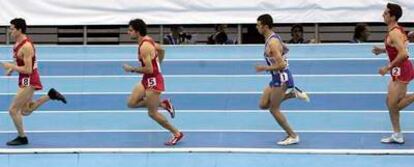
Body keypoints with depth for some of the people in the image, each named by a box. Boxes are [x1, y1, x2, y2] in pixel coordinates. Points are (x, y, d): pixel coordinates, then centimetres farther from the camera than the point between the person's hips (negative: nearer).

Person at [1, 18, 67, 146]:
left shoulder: (26, 47, -24)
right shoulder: (18, 42, 6)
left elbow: (28, 70, -26)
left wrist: (11, 66, -21)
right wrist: (12, 69, 4)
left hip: (29, 81, -10)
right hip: (26, 81, 10)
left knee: (13, 110, -5)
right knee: (25, 111, 19)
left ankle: (22, 138, 8)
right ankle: (51, 95, 20)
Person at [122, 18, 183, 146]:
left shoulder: (144, 47, -25)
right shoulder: (147, 40, 5)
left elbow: (149, 69, -28)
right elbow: (161, 49, 22)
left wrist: (132, 69, -18)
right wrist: (157, 64, 23)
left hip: (153, 80, -10)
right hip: (147, 80, 10)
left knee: (152, 113, 1)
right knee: (132, 103, 9)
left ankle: (177, 134, 13)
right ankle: (163, 104, 16)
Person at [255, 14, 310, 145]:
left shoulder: (272, 43, -24)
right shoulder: (273, 37, 7)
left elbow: (281, 65, -27)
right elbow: (285, 49, 25)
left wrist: (264, 68, -20)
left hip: (281, 78, -10)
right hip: (277, 78, 10)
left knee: (274, 109, 0)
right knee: (263, 105, 11)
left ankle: (292, 136, 9)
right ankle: (293, 93, 14)